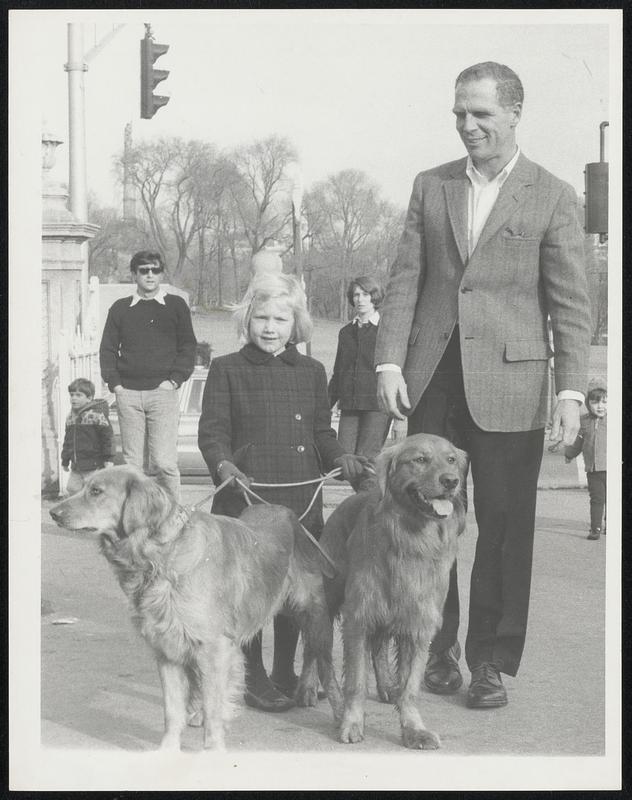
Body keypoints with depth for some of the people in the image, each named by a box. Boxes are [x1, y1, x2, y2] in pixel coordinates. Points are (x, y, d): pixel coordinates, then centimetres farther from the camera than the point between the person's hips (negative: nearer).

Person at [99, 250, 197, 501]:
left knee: (164, 462, -11)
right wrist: (114, 382, 2)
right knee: (133, 464, 2)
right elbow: (107, 349, 15)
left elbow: (188, 347, 7)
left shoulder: (176, 306, 9)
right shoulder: (120, 308, 14)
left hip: (163, 392, -2)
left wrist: (174, 380, -5)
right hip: (128, 394, 3)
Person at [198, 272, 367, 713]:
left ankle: (286, 673, 22)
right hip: (247, 496, -3)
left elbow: (321, 431, 17)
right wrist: (224, 464, -20)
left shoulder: (312, 371, 13)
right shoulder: (227, 370, 2)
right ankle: (254, 679, 10)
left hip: (301, 497, 3)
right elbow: (212, 431, -2)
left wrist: (339, 457, -2)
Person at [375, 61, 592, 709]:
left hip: (507, 386, -3)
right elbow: (404, 281, 8)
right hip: (432, 381, 3)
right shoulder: (430, 187, 11)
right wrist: (390, 363, -2)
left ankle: (490, 661, 12)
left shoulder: (552, 198, 1)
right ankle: (438, 648, 18)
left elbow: (571, 306, -1)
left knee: (504, 527, 1)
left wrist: (571, 391, -9)